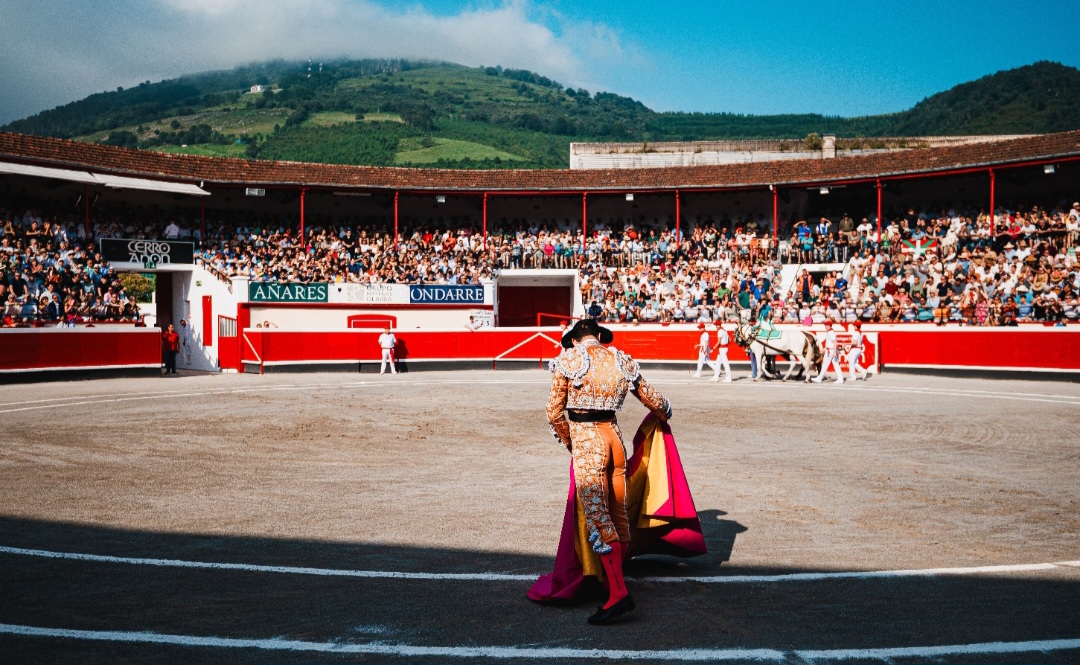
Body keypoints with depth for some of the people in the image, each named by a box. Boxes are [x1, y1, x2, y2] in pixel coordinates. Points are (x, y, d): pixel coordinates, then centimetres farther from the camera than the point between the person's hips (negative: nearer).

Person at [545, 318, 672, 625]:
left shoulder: (567, 359, -1)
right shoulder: (622, 360, 11)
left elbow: (554, 411, 0)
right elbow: (655, 401, 17)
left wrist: (568, 441, 18)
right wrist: (665, 414, 40)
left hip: (585, 438, -5)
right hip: (614, 436, 5)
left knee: (596, 512, -10)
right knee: (618, 513, 13)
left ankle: (618, 591, -17)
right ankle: (616, 580, 24)